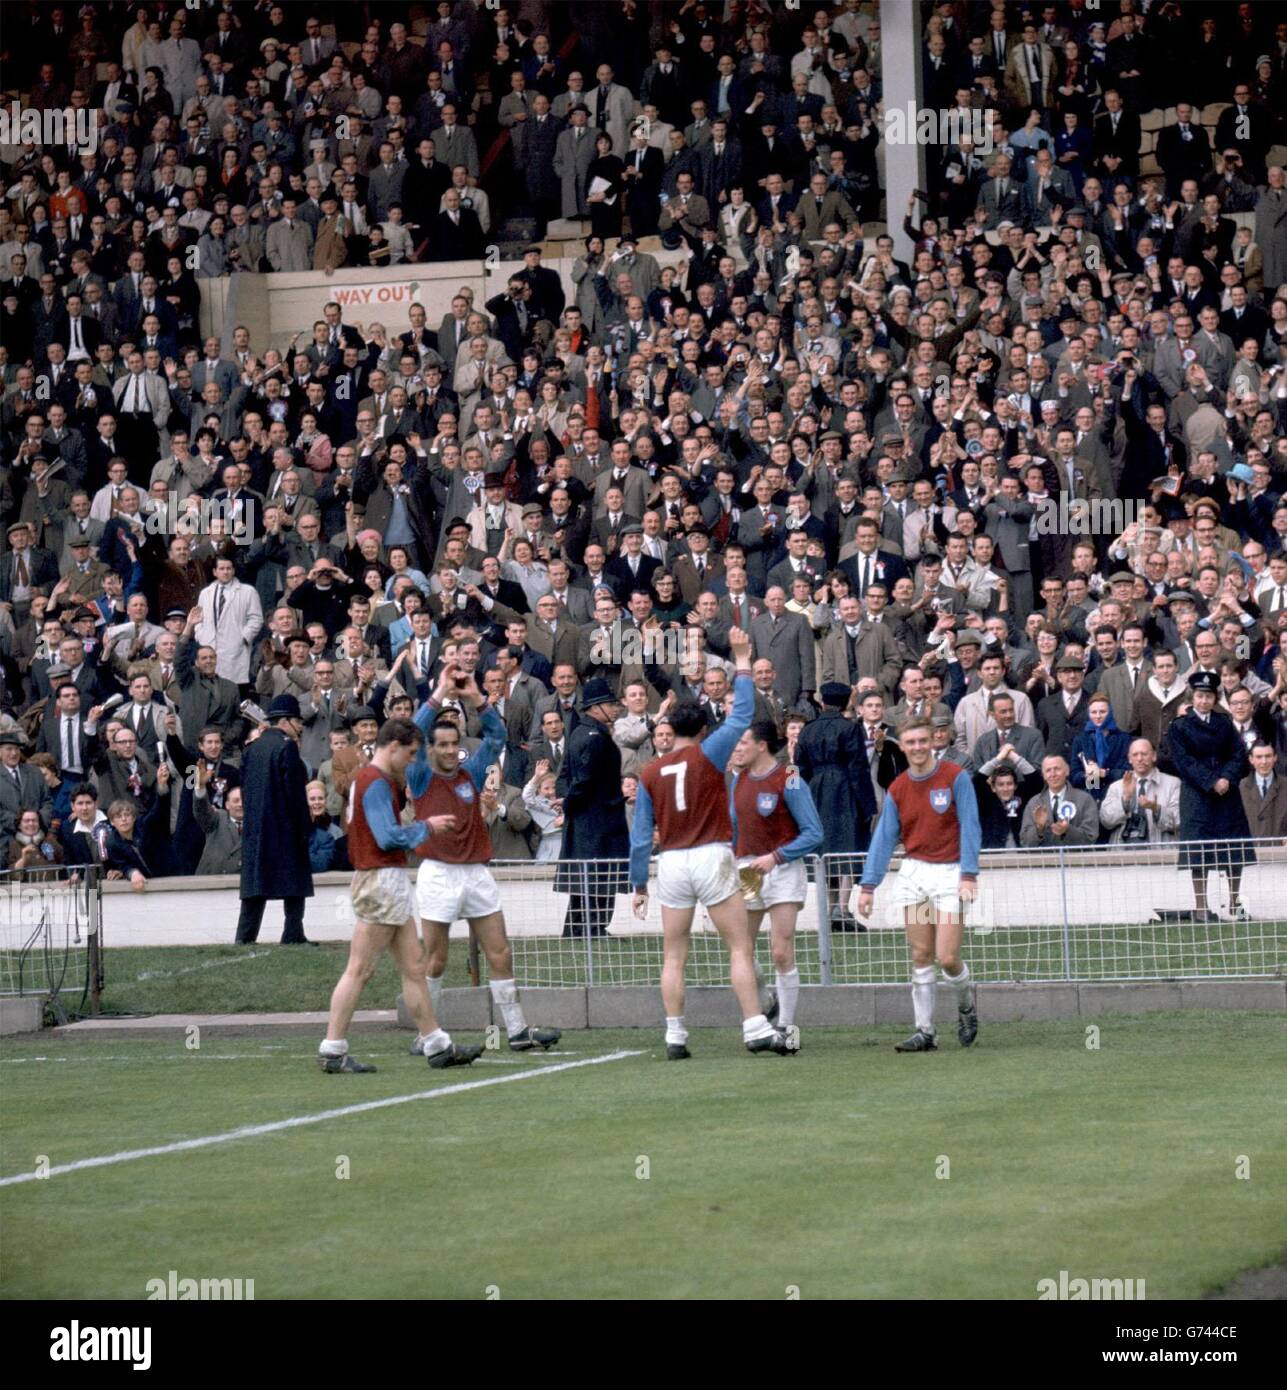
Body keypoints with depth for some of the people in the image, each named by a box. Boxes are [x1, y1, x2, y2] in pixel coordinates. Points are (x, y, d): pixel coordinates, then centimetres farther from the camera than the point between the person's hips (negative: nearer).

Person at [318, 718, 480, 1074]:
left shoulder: (383, 781, 16)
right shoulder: (375, 783, -15)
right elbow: (388, 836, -22)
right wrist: (426, 828, -8)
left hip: (391, 882, 11)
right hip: (380, 881, -11)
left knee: (414, 967, 11)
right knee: (359, 971, -8)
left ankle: (437, 1045, 15)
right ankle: (333, 1051, -6)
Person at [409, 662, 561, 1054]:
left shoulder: (471, 773, 11)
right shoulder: (421, 778, 0)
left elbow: (497, 735, 10)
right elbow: (415, 732, -12)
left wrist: (475, 698, -2)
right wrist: (440, 694, -13)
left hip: (476, 872, 4)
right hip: (438, 874, -4)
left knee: (500, 955, 3)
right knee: (435, 960, 0)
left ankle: (517, 1031, 7)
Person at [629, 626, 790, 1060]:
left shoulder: (650, 773, 6)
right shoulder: (707, 754, -3)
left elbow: (641, 835, 6)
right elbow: (742, 715, 1)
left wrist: (639, 885, 13)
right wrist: (742, 662, 8)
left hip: (670, 862, 3)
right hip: (711, 857, -3)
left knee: (674, 956, 7)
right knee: (740, 947, 0)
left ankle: (675, 1037, 4)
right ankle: (756, 1028, -8)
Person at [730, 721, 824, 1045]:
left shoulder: (789, 781, -11)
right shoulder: (739, 778, 9)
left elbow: (813, 834, -12)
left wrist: (775, 857, -20)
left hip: (782, 869, -6)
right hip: (745, 870, 6)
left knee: (782, 954, -9)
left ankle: (787, 1027, 0)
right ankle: (769, 1003, 29)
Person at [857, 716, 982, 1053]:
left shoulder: (956, 777, -5)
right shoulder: (897, 789, 7)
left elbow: (969, 827, -8)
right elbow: (883, 838, 7)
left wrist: (969, 875, -16)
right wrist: (868, 886, 0)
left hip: (949, 873, -4)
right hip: (914, 872, 4)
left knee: (947, 957, -8)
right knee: (920, 956, 1)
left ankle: (966, 1003, 23)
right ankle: (925, 1031, 4)